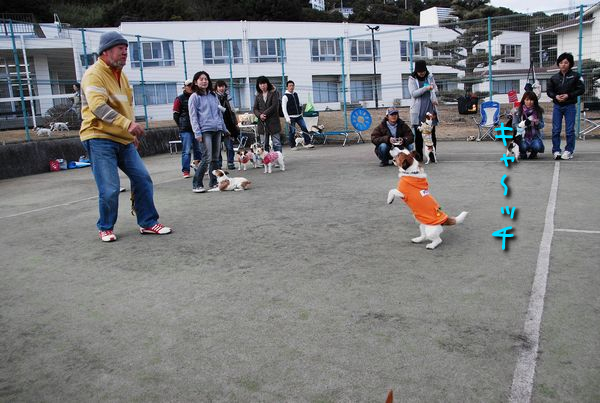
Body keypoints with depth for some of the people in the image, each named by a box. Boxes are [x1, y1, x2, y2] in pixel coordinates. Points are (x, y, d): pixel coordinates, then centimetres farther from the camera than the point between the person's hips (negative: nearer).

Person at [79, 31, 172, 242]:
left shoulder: (121, 75, 16)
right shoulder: (94, 74, -12)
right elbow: (98, 107, -27)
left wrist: (133, 133, 23)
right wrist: (128, 124, -36)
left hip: (124, 139, 8)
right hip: (100, 139, -8)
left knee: (142, 178, 4)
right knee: (109, 188, -7)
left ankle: (148, 223, 15)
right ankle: (105, 228, 15)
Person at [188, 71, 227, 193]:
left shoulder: (213, 95, 16)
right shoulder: (194, 97, 1)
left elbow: (219, 111, 21)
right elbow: (193, 116, -3)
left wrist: (223, 127, 17)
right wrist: (197, 133, -11)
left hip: (217, 129, 6)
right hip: (205, 130, -6)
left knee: (215, 158, 7)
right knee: (207, 158, -12)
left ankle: (213, 183, 16)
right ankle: (196, 185, -4)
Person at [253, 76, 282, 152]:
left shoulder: (274, 93, 2)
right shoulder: (258, 96, 13)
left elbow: (274, 106, -8)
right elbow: (255, 109, 9)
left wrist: (265, 114, -12)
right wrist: (260, 115, -11)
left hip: (273, 122, -4)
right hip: (262, 123, 4)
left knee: (276, 144, -5)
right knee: (264, 145, 5)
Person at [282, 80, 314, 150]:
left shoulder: (295, 94, 13)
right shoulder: (285, 96, -7)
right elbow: (284, 108, -11)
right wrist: (287, 118, -17)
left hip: (299, 116, 6)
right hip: (291, 117, -6)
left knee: (304, 128, -2)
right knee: (292, 132, -1)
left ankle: (307, 143, 2)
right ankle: (292, 146, 9)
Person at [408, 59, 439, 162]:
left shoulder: (430, 77, 11)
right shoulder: (412, 79, 2)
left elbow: (434, 88, 16)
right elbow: (413, 93, -10)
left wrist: (433, 99, -4)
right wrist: (426, 88, -20)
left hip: (430, 108, 2)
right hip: (418, 110, -2)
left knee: (432, 133, 0)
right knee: (418, 134, 1)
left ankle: (432, 155, 6)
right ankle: (419, 155, 9)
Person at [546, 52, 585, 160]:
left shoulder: (575, 76, -1)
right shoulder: (554, 78, 5)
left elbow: (581, 89, -3)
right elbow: (549, 91, 8)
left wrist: (568, 95, -15)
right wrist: (555, 96, -12)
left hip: (570, 106, -2)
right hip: (557, 106, 2)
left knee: (569, 130, -1)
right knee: (556, 130, 0)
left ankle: (569, 151, 9)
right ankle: (556, 151, 7)